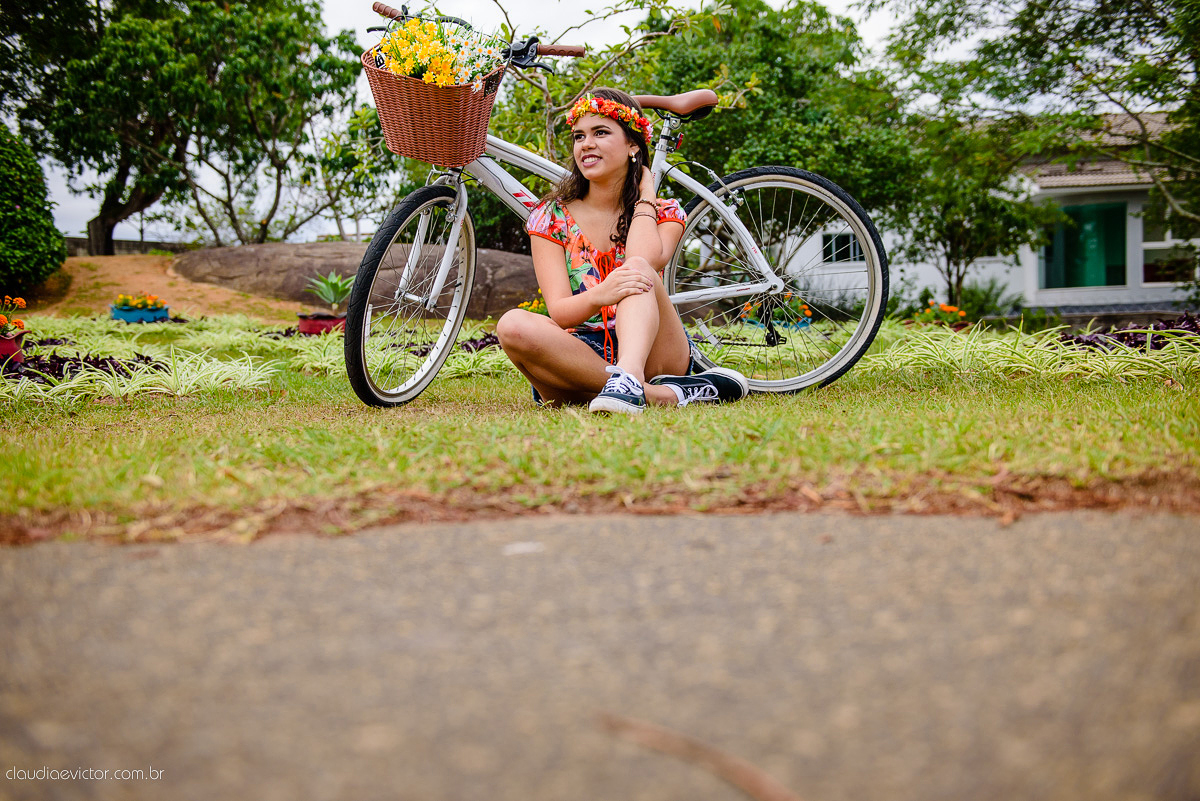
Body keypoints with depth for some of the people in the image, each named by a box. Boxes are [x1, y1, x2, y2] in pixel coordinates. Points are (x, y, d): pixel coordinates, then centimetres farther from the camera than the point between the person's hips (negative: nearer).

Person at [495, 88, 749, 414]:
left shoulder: (664, 213, 9)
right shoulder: (551, 217, 7)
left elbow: (646, 260, -17)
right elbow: (559, 312, -8)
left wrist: (645, 195, 0)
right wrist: (598, 297, -32)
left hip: (654, 353, 0)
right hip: (579, 357, 1)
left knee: (637, 269, -26)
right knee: (513, 326, -30)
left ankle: (629, 378, -55)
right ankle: (661, 394, -35)